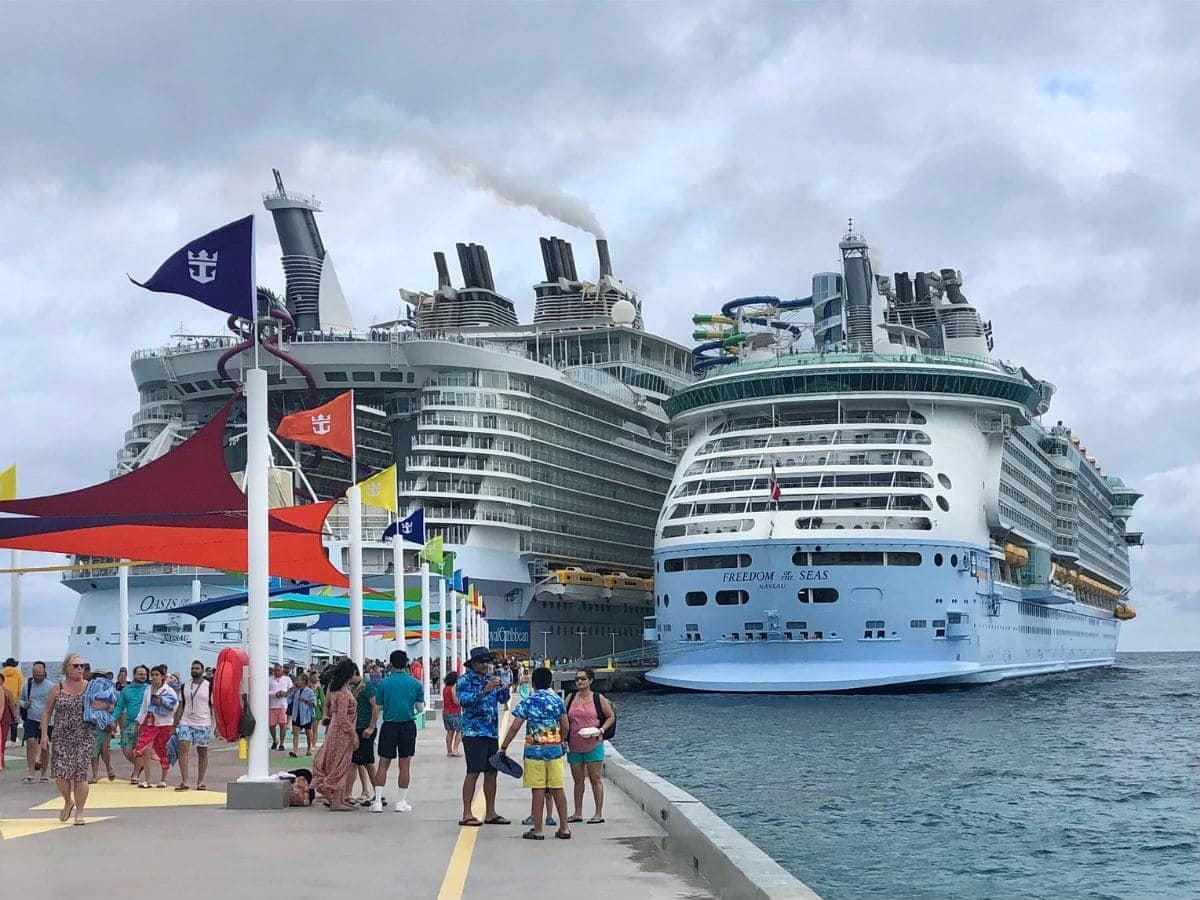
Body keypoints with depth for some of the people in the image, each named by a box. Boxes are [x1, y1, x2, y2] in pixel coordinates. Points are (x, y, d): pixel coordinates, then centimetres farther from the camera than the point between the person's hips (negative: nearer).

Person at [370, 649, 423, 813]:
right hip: (408, 725, 1)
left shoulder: (383, 683, -4)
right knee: (404, 765, 5)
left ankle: (378, 801, -1)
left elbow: (378, 707, 1)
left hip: (389, 726, -1)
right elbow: (420, 707, 1)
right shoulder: (415, 683, -1)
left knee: (383, 764, 4)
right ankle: (401, 802, 7)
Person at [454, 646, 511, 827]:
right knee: (473, 773, -9)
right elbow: (463, 700, -18)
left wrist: (503, 688, -12)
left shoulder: (491, 679, 14)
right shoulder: (465, 680, -4)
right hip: (473, 733, -6)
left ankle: (490, 813, 15)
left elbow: (503, 699, 8)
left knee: (491, 773, 8)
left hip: (491, 732, 6)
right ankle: (466, 814, -7)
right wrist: (483, 691, -28)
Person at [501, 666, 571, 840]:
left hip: (535, 750, -3)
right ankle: (564, 828, 10)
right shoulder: (558, 700, 4)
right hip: (555, 750, 3)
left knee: (538, 790, -1)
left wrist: (503, 747, 1)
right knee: (557, 789, 8)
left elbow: (515, 727, -7)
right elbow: (565, 726, 7)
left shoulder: (528, 702, -5)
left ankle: (537, 830, 2)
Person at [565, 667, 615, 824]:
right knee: (578, 780, 10)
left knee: (595, 779, -2)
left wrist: (601, 730, -10)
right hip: (574, 746, 4)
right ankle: (578, 813, 18)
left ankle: (599, 814, 1)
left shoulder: (599, 699, -1)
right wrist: (564, 739, 1)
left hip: (593, 745, -4)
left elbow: (611, 717, 5)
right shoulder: (570, 698, 8)